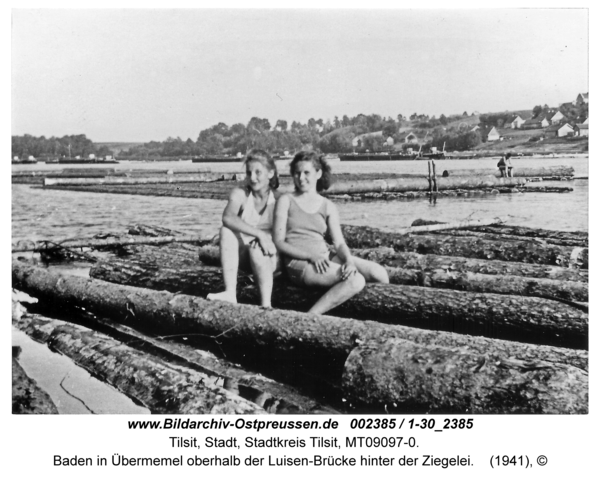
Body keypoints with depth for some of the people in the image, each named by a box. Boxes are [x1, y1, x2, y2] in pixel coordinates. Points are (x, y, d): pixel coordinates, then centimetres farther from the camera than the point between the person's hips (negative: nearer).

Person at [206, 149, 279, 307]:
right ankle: (230, 293, -36)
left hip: (270, 258, -2)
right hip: (243, 257, 2)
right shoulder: (240, 194, -5)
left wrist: (265, 238, -28)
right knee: (227, 230, -26)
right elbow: (228, 218, -26)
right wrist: (259, 233, -37)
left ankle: (266, 304, -37)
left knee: (257, 248, -34)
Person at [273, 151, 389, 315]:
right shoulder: (286, 201, 5)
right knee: (355, 280, -29)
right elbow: (279, 242, -3)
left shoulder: (328, 207, 13)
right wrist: (311, 256, -17)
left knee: (378, 272, -18)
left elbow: (339, 243, 6)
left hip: (326, 258, 4)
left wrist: (349, 260, -18)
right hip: (299, 262, -4)